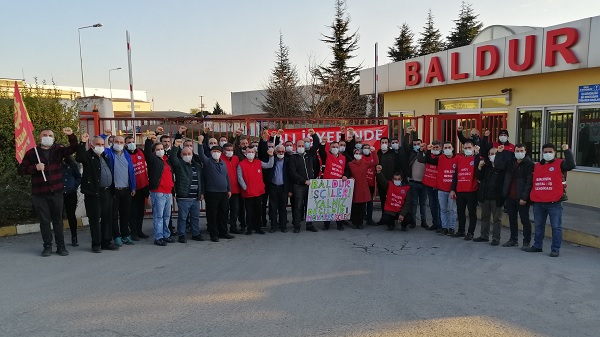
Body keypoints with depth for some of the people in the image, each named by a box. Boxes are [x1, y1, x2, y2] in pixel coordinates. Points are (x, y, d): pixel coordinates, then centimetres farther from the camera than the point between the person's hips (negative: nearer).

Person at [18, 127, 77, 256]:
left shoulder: (58, 150, 8)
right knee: (44, 221, 4)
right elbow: (21, 170, 2)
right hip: (39, 194, -1)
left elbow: (73, 148, -4)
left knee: (58, 220, 8)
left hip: (56, 192, 1)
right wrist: (35, 168, -15)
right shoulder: (31, 153, 2)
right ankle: (47, 246, 15)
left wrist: (71, 135, -19)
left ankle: (60, 246, 15)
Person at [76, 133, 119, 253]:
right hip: (93, 192, -6)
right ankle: (96, 244, 8)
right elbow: (79, 158, -22)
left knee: (107, 218, 9)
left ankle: (107, 242, 18)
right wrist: (83, 142, -25)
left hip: (107, 192, 6)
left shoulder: (105, 156, 18)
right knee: (95, 219, -1)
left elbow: (110, 171, 25)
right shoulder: (88, 156, -1)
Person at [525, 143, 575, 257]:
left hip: (554, 202, -5)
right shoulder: (537, 166, 14)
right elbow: (532, 182, 18)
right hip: (538, 202, 5)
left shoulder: (559, 163, 0)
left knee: (556, 226, 0)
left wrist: (566, 150, -22)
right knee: (538, 225, 15)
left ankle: (555, 249, 7)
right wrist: (532, 197, 16)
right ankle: (537, 246, 26)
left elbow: (571, 165, -21)